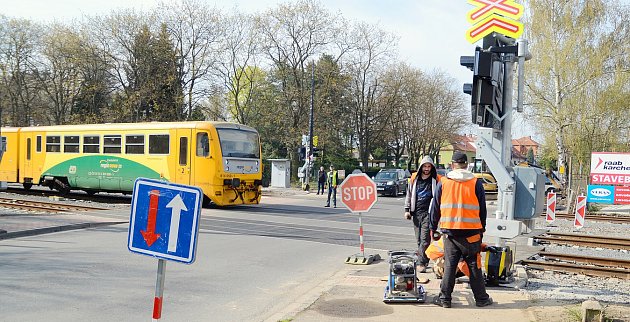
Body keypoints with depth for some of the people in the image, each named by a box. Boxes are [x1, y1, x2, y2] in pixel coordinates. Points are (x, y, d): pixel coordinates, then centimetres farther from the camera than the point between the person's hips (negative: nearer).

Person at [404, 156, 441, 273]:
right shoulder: (414, 178, 10)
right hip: (416, 212, 4)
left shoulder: (436, 180, 1)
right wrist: (407, 209, 9)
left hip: (428, 212, -4)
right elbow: (409, 195, 16)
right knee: (419, 239, 9)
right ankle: (424, 261, 18)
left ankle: (421, 263, -9)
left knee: (425, 239, -9)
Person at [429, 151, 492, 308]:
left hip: (450, 231, 1)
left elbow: (435, 208, 6)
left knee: (449, 266, 7)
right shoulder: (476, 183, -1)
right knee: (474, 266, 9)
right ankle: (481, 298, 17)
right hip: (471, 232, 0)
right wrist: (482, 229, 18)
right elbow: (482, 209, 6)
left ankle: (444, 298, 10)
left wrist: (433, 229, 15)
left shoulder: (442, 183, 1)